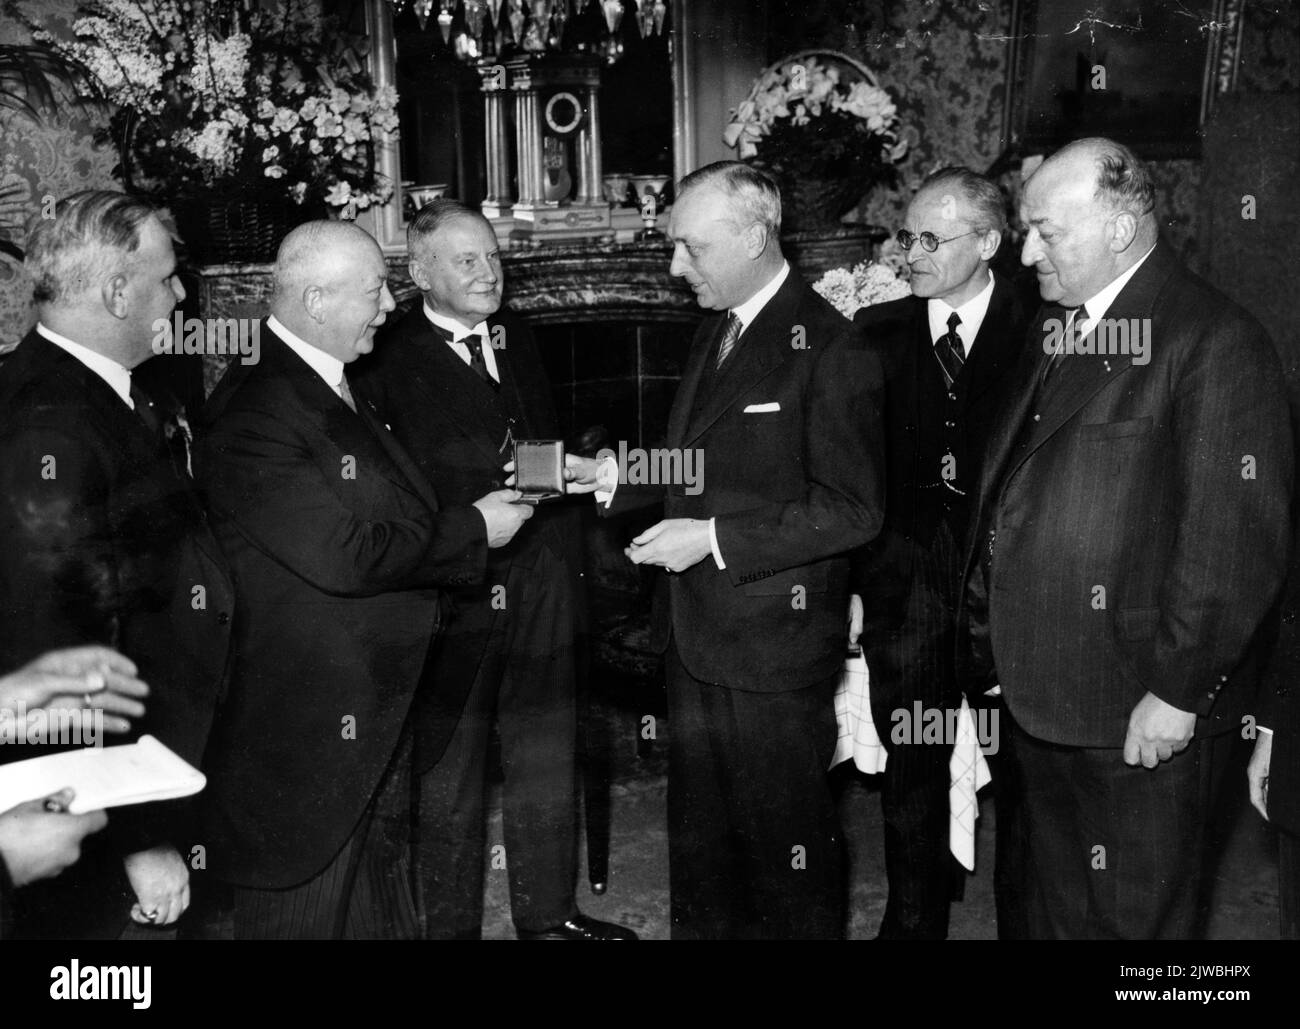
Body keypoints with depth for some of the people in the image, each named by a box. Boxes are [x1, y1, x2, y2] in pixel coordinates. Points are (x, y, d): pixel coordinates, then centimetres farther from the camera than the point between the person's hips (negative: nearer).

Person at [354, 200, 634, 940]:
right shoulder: (387, 362, -9)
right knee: (448, 779, 8)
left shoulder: (519, 338, 12)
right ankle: (450, 924, 25)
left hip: (542, 587, 6)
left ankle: (548, 912, 34)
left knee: (548, 761, 17)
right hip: (450, 598, -6)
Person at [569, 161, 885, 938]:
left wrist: (715, 539, -22)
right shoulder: (713, 334, 12)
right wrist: (610, 478, 4)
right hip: (698, 638, 8)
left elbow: (854, 509, -19)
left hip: (775, 650, -8)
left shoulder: (830, 350, -16)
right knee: (699, 837, 21)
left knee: (788, 843, 8)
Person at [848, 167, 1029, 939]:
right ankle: (913, 918, 30)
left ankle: (1023, 918, 28)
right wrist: (849, 584, 1)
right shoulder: (878, 332, 5)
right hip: (905, 583, 2)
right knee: (911, 769, 13)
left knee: (1020, 772, 8)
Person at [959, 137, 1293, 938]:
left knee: (1133, 917, 9)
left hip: (1142, 716, -7)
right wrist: (993, 632, 10)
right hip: (1041, 693, 8)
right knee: (1059, 906, 22)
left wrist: (1178, 693, -19)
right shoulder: (1054, 331, 12)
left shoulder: (1214, 340, -15)